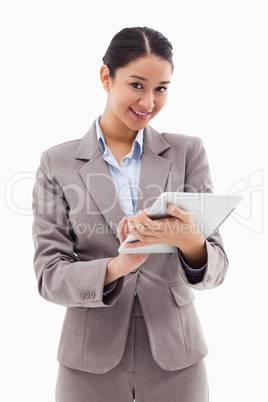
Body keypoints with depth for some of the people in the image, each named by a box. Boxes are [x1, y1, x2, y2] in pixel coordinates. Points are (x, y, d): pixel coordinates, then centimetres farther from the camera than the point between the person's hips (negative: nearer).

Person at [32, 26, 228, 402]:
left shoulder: (188, 152, -1)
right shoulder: (58, 163, -3)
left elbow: (215, 269, -5)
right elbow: (49, 275, -7)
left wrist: (190, 241, -27)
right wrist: (115, 268, -25)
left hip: (175, 356, 1)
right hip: (92, 360, 0)